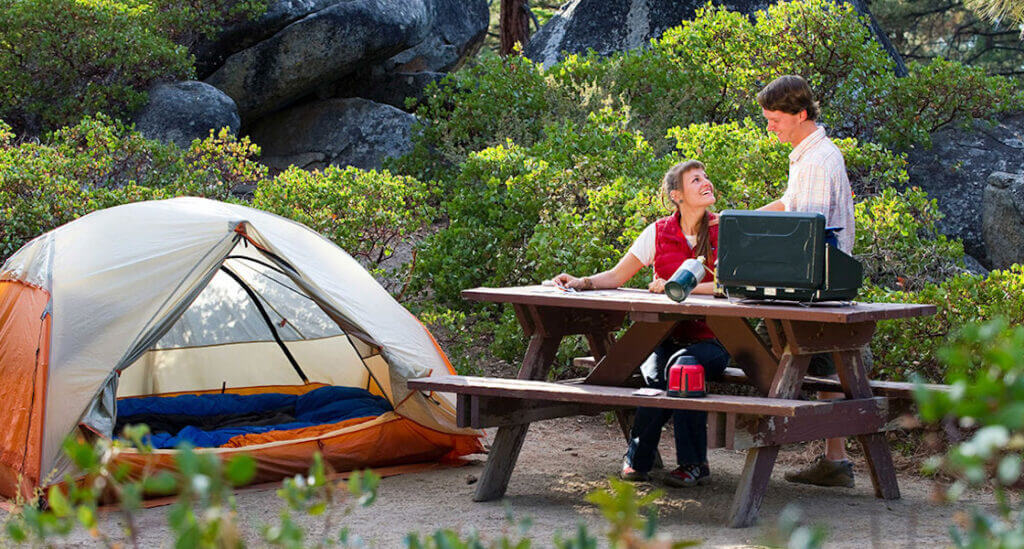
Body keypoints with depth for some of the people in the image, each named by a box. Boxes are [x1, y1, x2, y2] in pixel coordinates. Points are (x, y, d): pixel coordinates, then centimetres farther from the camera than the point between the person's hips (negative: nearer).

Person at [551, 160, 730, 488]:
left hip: (710, 341, -2)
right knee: (657, 371, -32)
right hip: (668, 339, 2)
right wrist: (582, 283, -10)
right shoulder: (659, 233, 6)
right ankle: (638, 459, -13)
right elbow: (617, 277, 8)